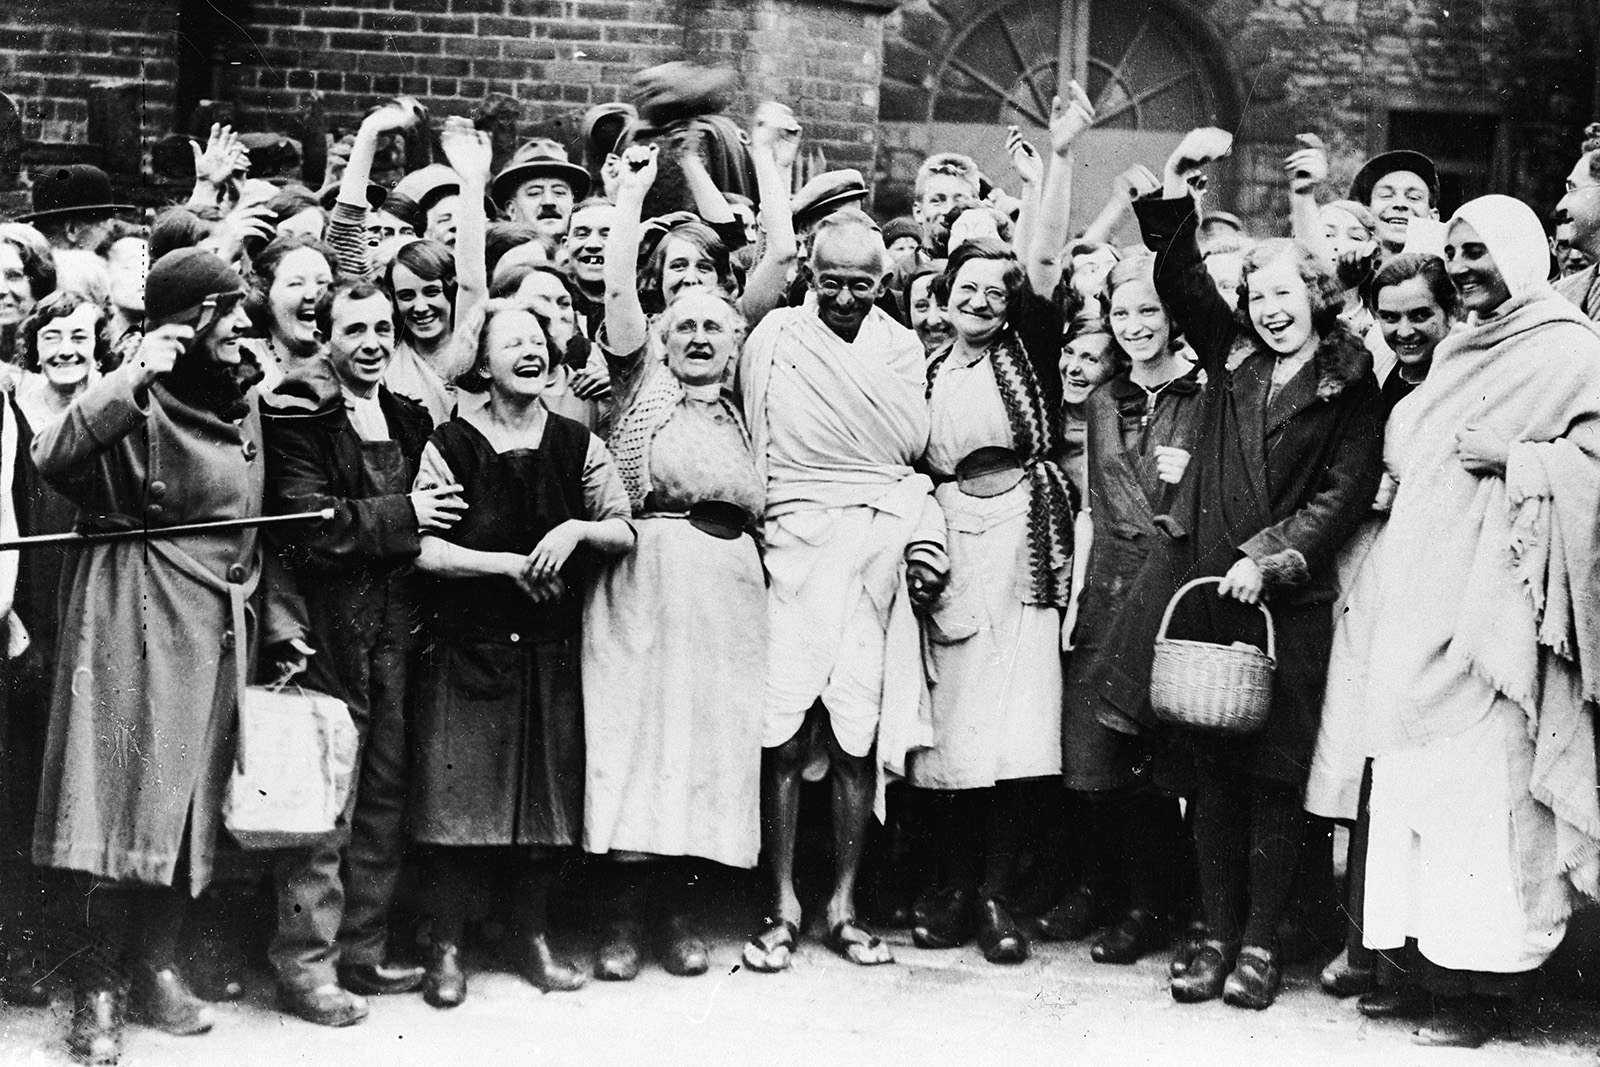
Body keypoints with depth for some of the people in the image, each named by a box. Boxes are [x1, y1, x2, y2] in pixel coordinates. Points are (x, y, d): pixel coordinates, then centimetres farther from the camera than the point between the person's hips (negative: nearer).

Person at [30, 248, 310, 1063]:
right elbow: (53, 457, -28)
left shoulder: (242, 408, 12)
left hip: (217, 629, 7)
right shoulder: (137, 404, -10)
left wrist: (280, 625, 17)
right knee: (122, 803, -6)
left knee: (189, 801, 10)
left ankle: (156, 967, 22)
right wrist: (133, 378, -33)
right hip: (136, 625, -7)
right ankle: (98, 989, 4)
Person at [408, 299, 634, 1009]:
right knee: (461, 797, -3)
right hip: (468, 646, -3)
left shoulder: (576, 444, 5)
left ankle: (532, 937, 22)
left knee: (549, 793, 7)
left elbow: (624, 530, 6)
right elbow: (423, 548, -9)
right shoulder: (451, 444, -3)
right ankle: (445, 948, 9)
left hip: (551, 649, 3)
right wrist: (511, 563, -14)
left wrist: (576, 529, -13)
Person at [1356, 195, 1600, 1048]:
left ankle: (1484, 985, 0)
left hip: (1492, 608, -8)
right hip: (1420, 606, 8)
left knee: (1486, 787, -7)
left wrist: (1513, 461, -16)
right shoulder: (1455, 353, 20)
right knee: (1410, 778, 8)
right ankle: (1417, 964, 15)